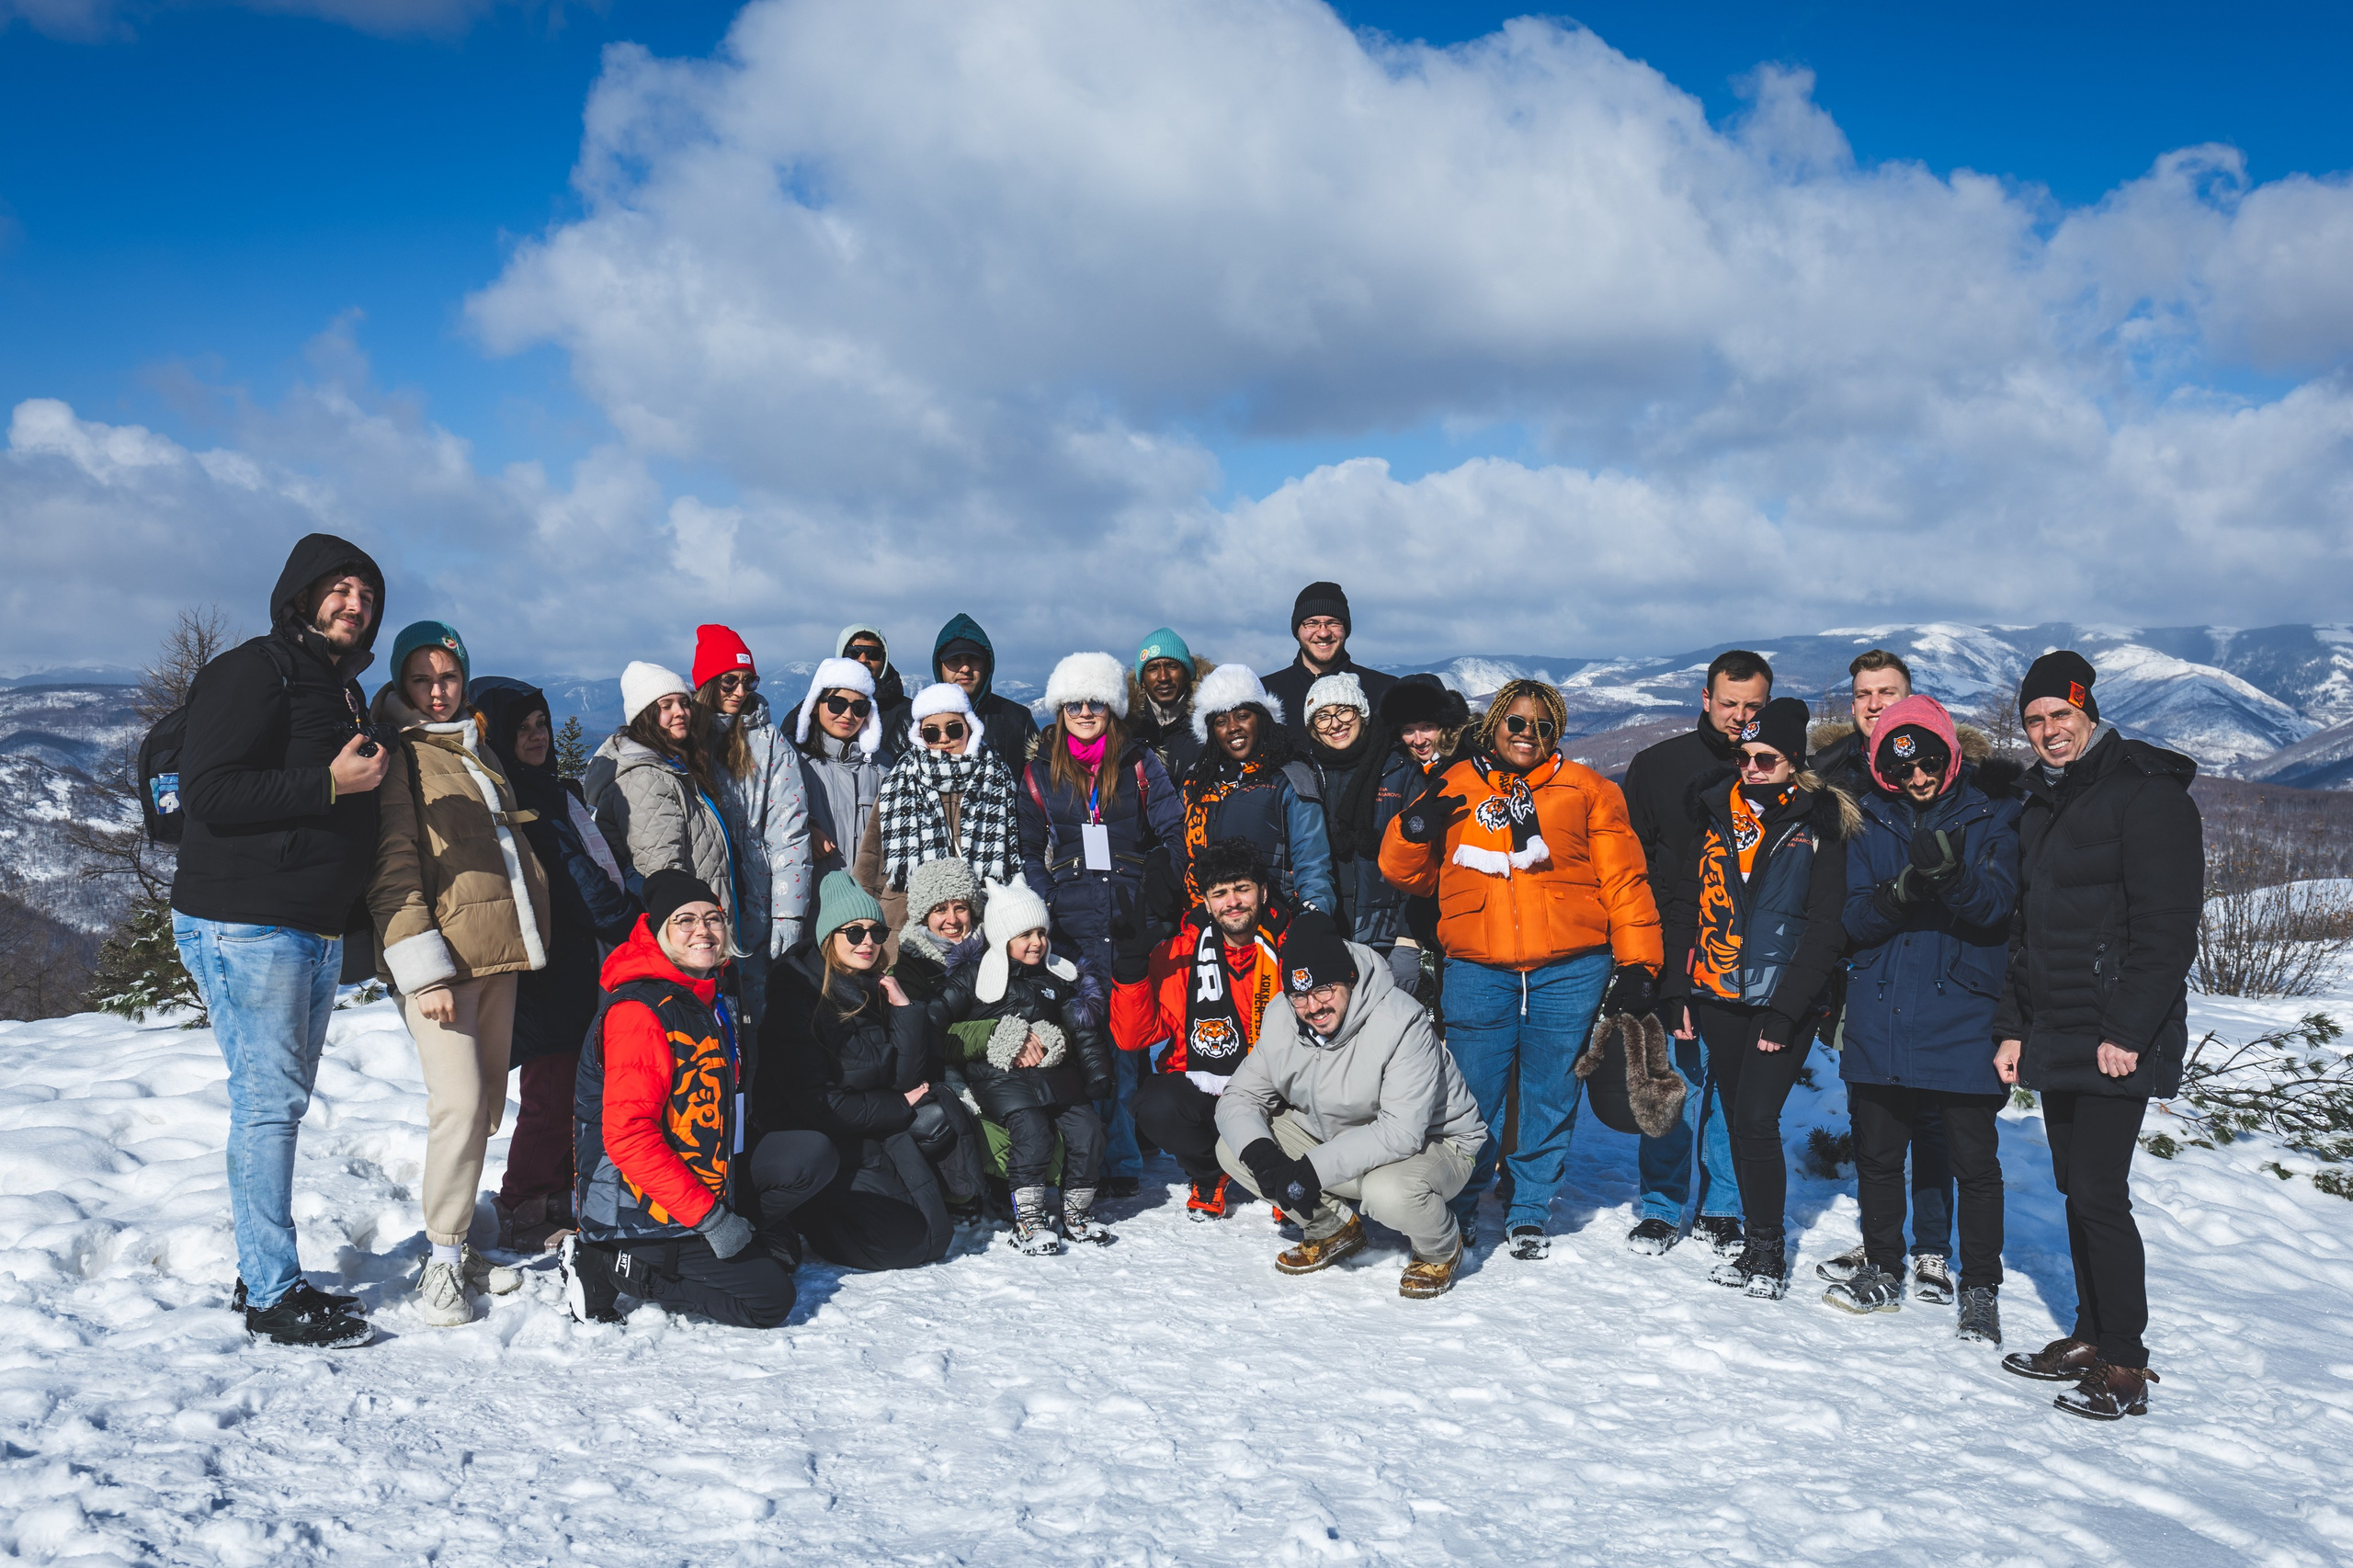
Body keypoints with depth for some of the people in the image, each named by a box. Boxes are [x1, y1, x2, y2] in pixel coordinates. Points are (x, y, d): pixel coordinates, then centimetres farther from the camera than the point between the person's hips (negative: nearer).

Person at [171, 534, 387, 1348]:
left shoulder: (346, 692, 18)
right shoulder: (251, 673, -10)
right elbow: (207, 794, -19)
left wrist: (368, 781, 9)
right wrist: (328, 784, -23)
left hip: (318, 931, 9)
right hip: (244, 925, -9)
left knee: (284, 1101, 13)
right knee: (269, 1101, -7)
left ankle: (264, 1274, 22)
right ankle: (272, 1295, -1)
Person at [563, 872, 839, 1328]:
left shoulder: (710, 999, 9)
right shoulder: (639, 1012, -20)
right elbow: (627, 1136, -27)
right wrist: (709, 1218, -27)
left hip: (706, 1176, 8)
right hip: (635, 1210, -8)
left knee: (812, 1155, -5)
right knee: (770, 1297, -8)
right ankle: (611, 1268, -2)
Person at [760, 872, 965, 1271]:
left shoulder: (875, 989, 5)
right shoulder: (796, 995, -15)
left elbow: (908, 1082, -2)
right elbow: (817, 1105, -19)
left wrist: (904, 1009, -13)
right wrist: (900, 1106, -10)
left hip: (872, 1131, 6)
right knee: (904, 1241, -19)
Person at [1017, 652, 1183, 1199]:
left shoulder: (1140, 764, 8)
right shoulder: (1040, 772, 13)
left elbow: (1174, 831, 7)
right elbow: (1029, 851, 17)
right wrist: (1041, 907, 5)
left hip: (1133, 922, -1)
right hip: (1072, 927, 1)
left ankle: (1120, 1160, 6)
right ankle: (1102, 1159, 7)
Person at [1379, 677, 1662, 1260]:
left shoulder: (1586, 790, 9)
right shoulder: (1454, 788, 11)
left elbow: (1622, 878, 7)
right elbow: (1407, 874, 14)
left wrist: (1637, 963, 0)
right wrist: (1414, 829, -6)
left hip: (1568, 971, 0)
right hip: (1478, 968, 0)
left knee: (1551, 1095, 8)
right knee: (1473, 1095, 1)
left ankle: (1528, 1213, 24)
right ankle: (1457, 1208, 20)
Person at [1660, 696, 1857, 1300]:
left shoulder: (1818, 826, -4)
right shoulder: (1716, 814, 8)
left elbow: (1825, 928, -8)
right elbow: (1686, 905, 11)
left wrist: (1784, 1010, -14)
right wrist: (1679, 989, 5)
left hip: (1785, 1003, -5)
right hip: (1719, 997, 5)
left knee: (1756, 1120, -11)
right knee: (1739, 1121, 11)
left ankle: (1768, 1251, 5)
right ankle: (1754, 1246, 24)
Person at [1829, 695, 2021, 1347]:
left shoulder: (1992, 816, -2)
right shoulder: (1871, 822, 6)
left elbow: (1997, 902, -16)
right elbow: (1855, 918, -2)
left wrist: (1951, 874, -37)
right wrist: (1903, 889, -22)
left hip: (1962, 1018, -3)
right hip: (1880, 1017, 3)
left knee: (1974, 1162, 3)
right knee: (1877, 1153, 12)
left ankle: (1980, 1290, 18)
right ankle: (1883, 1271, 29)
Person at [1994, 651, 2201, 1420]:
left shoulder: (2147, 794, -11)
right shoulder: (2040, 803, 15)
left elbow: (2167, 930, -16)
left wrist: (2127, 1032, -20)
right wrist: (2013, 1027, 14)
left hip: (2118, 1041, -8)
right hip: (2054, 1037, 8)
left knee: (2098, 1192, -7)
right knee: (2077, 1189, 13)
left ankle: (2125, 1365, 3)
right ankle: (2091, 1337, 24)